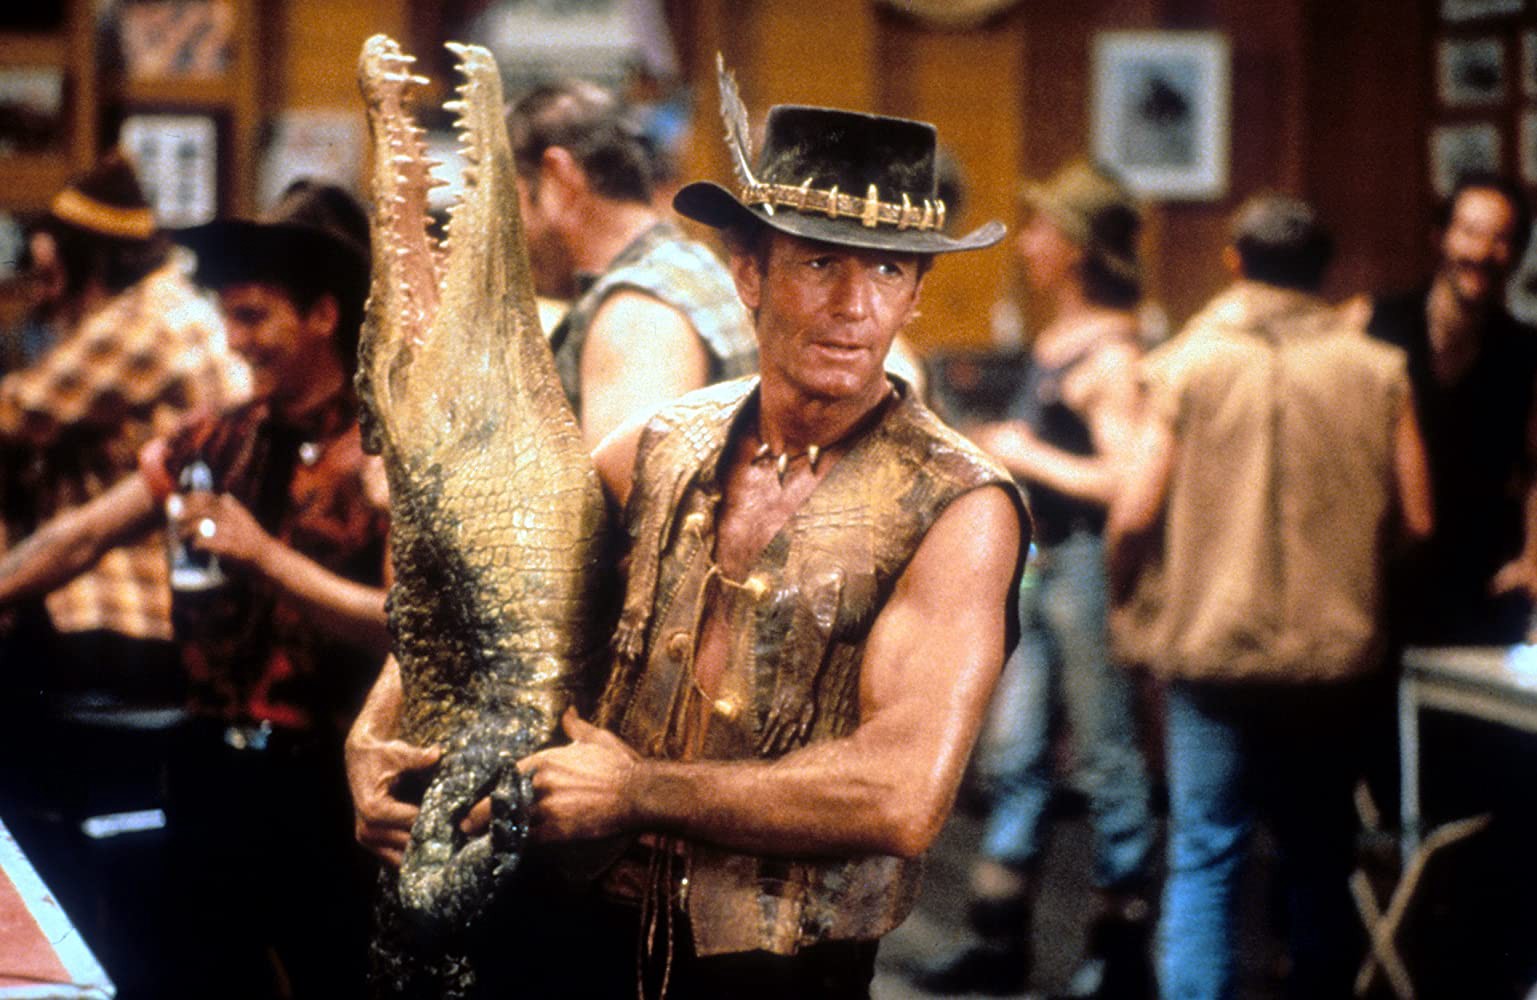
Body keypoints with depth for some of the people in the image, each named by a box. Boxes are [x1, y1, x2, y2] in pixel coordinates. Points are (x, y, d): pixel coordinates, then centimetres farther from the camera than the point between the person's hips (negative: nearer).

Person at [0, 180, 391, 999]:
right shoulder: (215, 444, 8)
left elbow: (413, 626, -19)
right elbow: (77, 539, 6)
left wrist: (267, 557, -23)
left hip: (324, 786, -5)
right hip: (211, 777, 5)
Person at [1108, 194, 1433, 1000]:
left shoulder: (1191, 363, -5)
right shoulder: (1376, 372, 0)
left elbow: (1133, 514, -9)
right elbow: (1414, 520, 0)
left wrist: (1124, 601, 10)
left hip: (1209, 641, -2)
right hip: (1335, 652, 2)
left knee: (1204, 855, 2)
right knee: (1320, 859, 15)